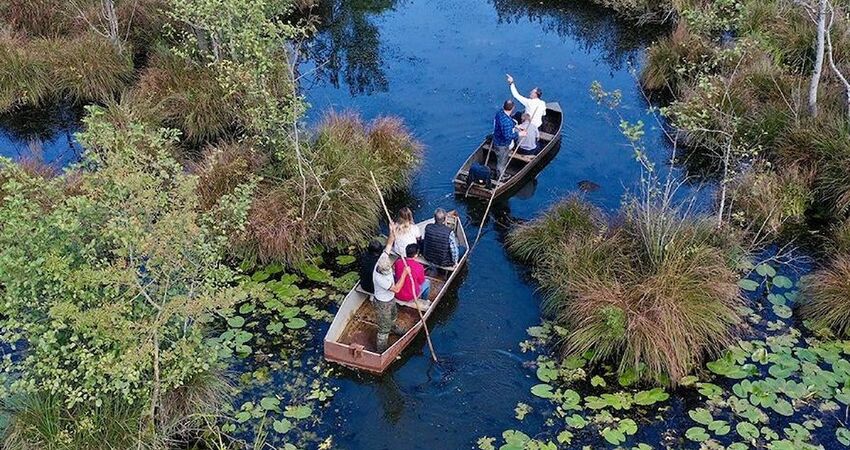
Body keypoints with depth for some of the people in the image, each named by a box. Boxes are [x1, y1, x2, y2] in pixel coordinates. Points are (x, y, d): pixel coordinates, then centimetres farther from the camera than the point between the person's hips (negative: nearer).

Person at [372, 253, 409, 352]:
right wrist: (404, 273, -33)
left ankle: (392, 327, 68)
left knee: (393, 315, 37)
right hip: (382, 304, -8)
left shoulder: (383, 261, -24)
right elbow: (396, 289, -36)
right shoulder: (379, 278, -43)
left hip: (391, 299, 8)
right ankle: (381, 350, 28)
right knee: (384, 328, 9)